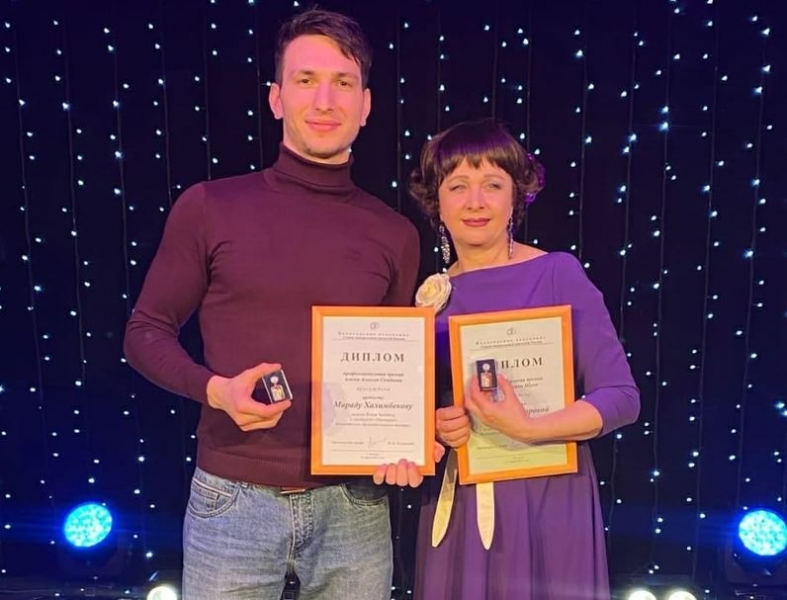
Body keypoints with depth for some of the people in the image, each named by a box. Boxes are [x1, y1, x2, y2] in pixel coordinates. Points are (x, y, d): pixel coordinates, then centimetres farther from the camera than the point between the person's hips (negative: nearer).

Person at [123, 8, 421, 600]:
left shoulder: (394, 234, 2)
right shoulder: (209, 207, -4)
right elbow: (146, 332, 2)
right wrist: (214, 389, -15)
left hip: (354, 505, 2)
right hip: (234, 500, -1)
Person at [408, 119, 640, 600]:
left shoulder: (559, 274, -9)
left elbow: (621, 397, -11)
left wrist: (529, 429, -23)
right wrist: (435, 426, -10)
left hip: (547, 497, -3)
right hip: (458, 505, 3)